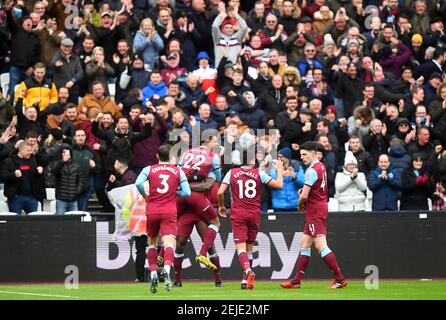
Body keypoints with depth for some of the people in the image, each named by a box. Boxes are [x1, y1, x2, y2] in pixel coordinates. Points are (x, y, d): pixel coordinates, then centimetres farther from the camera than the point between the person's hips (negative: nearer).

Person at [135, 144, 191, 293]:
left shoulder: (149, 169, 6)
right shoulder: (178, 171, 8)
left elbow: (138, 183, -11)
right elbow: (187, 193, 2)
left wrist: (145, 196, 6)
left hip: (152, 211, 1)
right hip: (170, 211, -1)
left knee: (152, 243, 17)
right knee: (169, 242, -12)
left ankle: (153, 274, 9)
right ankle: (166, 269, -37)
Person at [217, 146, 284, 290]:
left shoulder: (232, 173, 0)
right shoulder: (259, 173, 0)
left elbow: (220, 192, -4)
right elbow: (279, 185, 1)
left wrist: (221, 206, 14)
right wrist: (280, 170, 19)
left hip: (238, 215, -1)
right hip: (254, 214, 1)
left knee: (240, 247, -8)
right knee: (249, 246, 15)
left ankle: (248, 271, -34)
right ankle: (245, 279, 16)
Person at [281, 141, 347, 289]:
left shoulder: (312, 170, -17)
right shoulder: (321, 167, 13)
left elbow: (304, 196, -21)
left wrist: (300, 205, 1)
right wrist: (303, 190, 10)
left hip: (315, 212, -10)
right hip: (321, 209, 10)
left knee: (321, 245, -12)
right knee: (305, 245, 12)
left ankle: (340, 279, -13)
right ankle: (296, 281, 16)